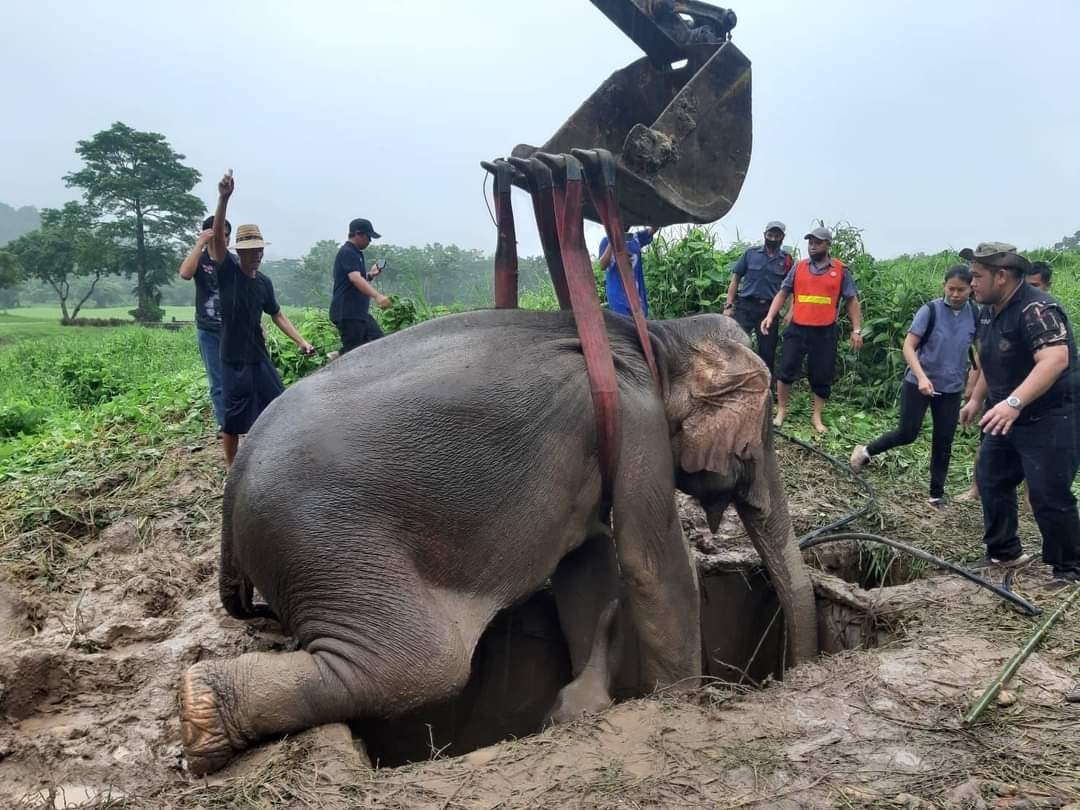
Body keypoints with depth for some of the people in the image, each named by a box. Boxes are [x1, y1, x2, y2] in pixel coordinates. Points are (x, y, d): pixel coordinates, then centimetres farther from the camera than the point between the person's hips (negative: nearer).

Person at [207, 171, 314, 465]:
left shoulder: (264, 283, 6)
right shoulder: (227, 271, -9)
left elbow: (277, 315, 15)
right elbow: (217, 238, -24)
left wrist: (300, 341, 3)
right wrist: (224, 198, -37)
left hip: (260, 357, 5)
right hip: (233, 360, -5)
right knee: (233, 419, 2)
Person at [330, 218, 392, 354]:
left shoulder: (356, 253, 19)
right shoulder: (347, 253, -13)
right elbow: (355, 279, -29)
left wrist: (370, 275, 8)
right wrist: (377, 295, -41)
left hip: (360, 312, 10)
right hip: (347, 314, -10)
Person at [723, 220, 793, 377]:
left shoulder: (787, 260, 7)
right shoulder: (751, 253, 6)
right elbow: (736, 278, 6)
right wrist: (729, 305, -2)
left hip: (769, 310, 1)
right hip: (745, 306, -1)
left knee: (767, 352, 7)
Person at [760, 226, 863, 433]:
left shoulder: (841, 270, 1)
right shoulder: (799, 268, 4)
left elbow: (851, 301, 4)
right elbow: (783, 293, 5)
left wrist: (856, 330, -1)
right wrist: (770, 316, -8)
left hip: (825, 333, -1)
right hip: (797, 329, 1)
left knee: (822, 376, 6)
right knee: (786, 370, 1)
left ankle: (817, 417, 20)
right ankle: (781, 412, 17)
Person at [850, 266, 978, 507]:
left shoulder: (975, 316, -3)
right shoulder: (930, 310, -13)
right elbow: (908, 346, -15)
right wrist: (921, 377, -27)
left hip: (951, 388, 3)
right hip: (919, 383, -3)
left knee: (943, 442, 6)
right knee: (907, 433, -2)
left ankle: (937, 494, 17)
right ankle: (866, 451, 22)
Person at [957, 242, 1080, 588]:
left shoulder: (1036, 309, -24)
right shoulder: (990, 310, 6)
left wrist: (1014, 402, -48)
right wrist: (976, 399, 23)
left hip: (1049, 419, -10)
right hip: (1007, 416, 10)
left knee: (1049, 497, -6)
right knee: (991, 481, 15)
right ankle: (1004, 552, 29)